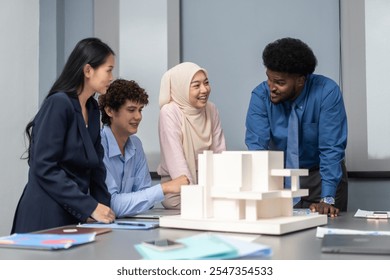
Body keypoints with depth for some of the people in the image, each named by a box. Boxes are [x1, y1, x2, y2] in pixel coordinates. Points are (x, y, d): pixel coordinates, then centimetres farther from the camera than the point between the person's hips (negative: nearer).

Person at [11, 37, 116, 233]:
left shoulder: (93, 109, 10)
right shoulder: (58, 104, -14)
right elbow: (44, 168, -20)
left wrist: (103, 208, -3)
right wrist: (90, 207, -20)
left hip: (74, 217, 7)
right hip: (45, 218, -7)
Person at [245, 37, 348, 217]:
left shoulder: (328, 93, -21)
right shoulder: (261, 96, -16)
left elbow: (331, 148, -23)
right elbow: (256, 146, -22)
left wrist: (327, 199, -31)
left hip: (323, 174, -1)